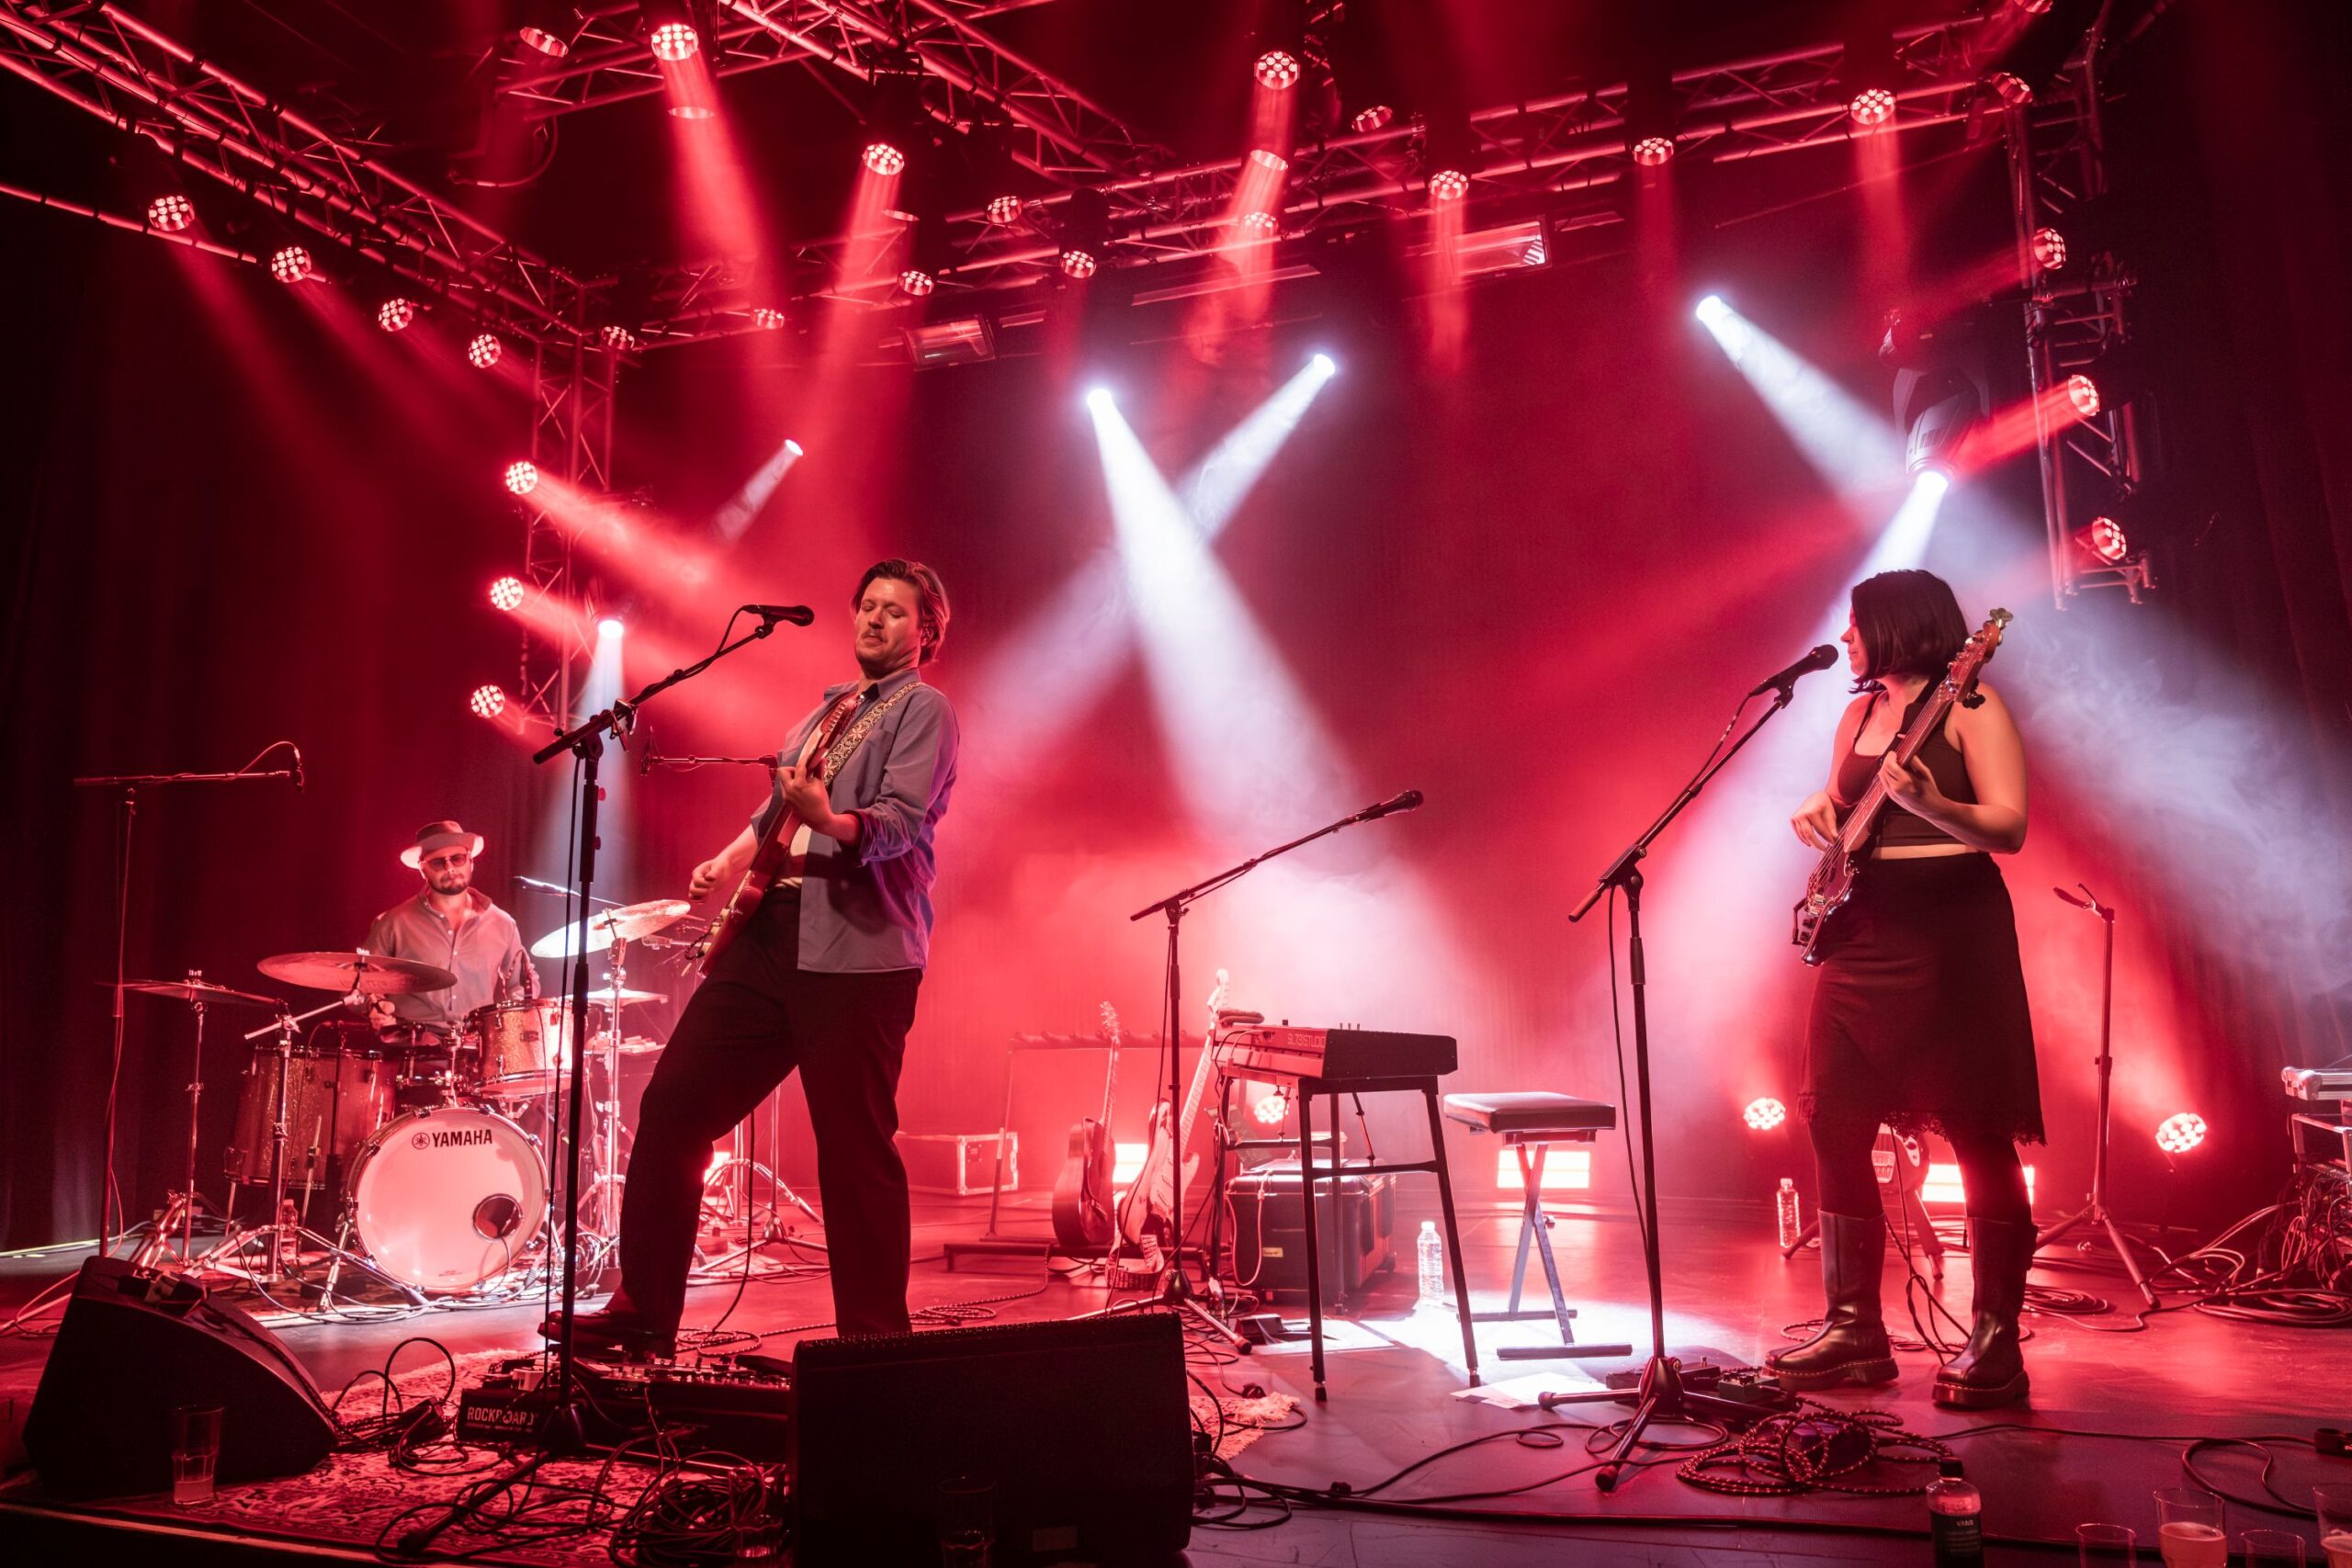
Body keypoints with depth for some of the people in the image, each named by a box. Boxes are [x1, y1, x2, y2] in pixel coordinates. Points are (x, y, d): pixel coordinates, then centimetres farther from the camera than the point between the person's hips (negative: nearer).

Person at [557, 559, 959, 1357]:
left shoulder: (923, 709, 1)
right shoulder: (823, 711, 24)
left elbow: (903, 819, -15)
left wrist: (833, 822, -34)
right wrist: (729, 859, 13)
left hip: (858, 949, -7)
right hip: (766, 933, 8)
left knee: (857, 1153, -5)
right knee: (672, 1106, 5)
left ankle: (875, 1341, 9)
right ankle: (644, 1313, 17)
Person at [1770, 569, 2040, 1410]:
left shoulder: (1968, 703, -4)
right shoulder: (1859, 712, 17)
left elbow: (2009, 827, -12)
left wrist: (1928, 805, -29)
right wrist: (1816, 811, 3)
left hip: (1952, 932, -7)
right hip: (1862, 931, 7)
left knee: (1979, 1131, -3)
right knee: (1835, 1124, 4)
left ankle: (1995, 1342, 7)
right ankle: (1855, 1330, 14)